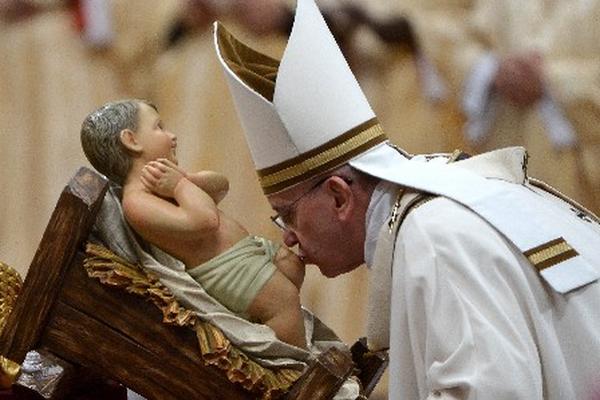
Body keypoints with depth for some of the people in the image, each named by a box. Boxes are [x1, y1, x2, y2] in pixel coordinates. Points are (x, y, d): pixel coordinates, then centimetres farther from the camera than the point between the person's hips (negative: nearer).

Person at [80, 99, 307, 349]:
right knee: (285, 298, -18)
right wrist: (181, 185, -17)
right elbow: (204, 221, -35)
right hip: (226, 266, -11)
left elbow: (221, 185, 10)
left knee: (292, 266, 20)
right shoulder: (136, 201, -22)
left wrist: (185, 179, -10)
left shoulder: (165, 179, 12)